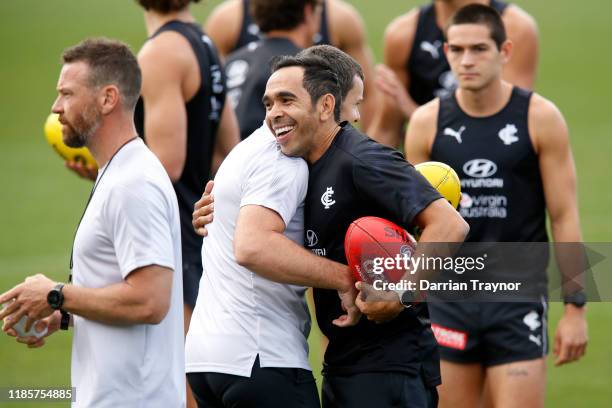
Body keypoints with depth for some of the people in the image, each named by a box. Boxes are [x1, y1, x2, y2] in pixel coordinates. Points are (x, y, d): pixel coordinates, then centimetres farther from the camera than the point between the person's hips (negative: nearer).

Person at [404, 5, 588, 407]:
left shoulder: (540, 118, -4)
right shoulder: (427, 122, 1)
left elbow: (564, 216, -1)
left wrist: (576, 307, -3)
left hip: (519, 298, -2)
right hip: (450, 296, 2)